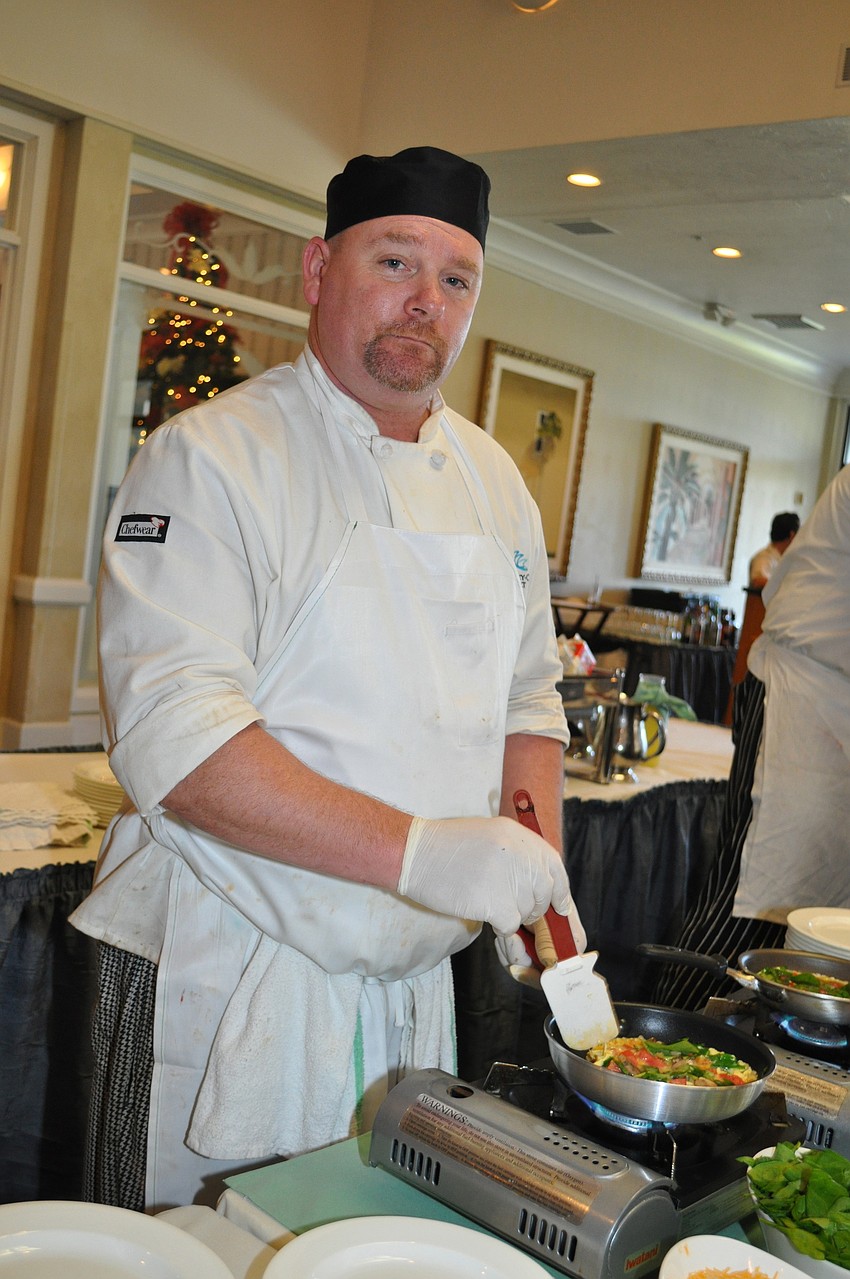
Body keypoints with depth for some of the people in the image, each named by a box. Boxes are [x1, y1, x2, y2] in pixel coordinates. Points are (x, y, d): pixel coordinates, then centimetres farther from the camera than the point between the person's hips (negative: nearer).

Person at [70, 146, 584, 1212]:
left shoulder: (495, 483, 8)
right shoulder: (213, 457, -13)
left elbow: (527, 694, 16)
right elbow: (170, 734, -23)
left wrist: (533, 857, -2)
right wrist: (417, 850, -30)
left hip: (416, 982, 6)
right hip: (231, 988, -6)